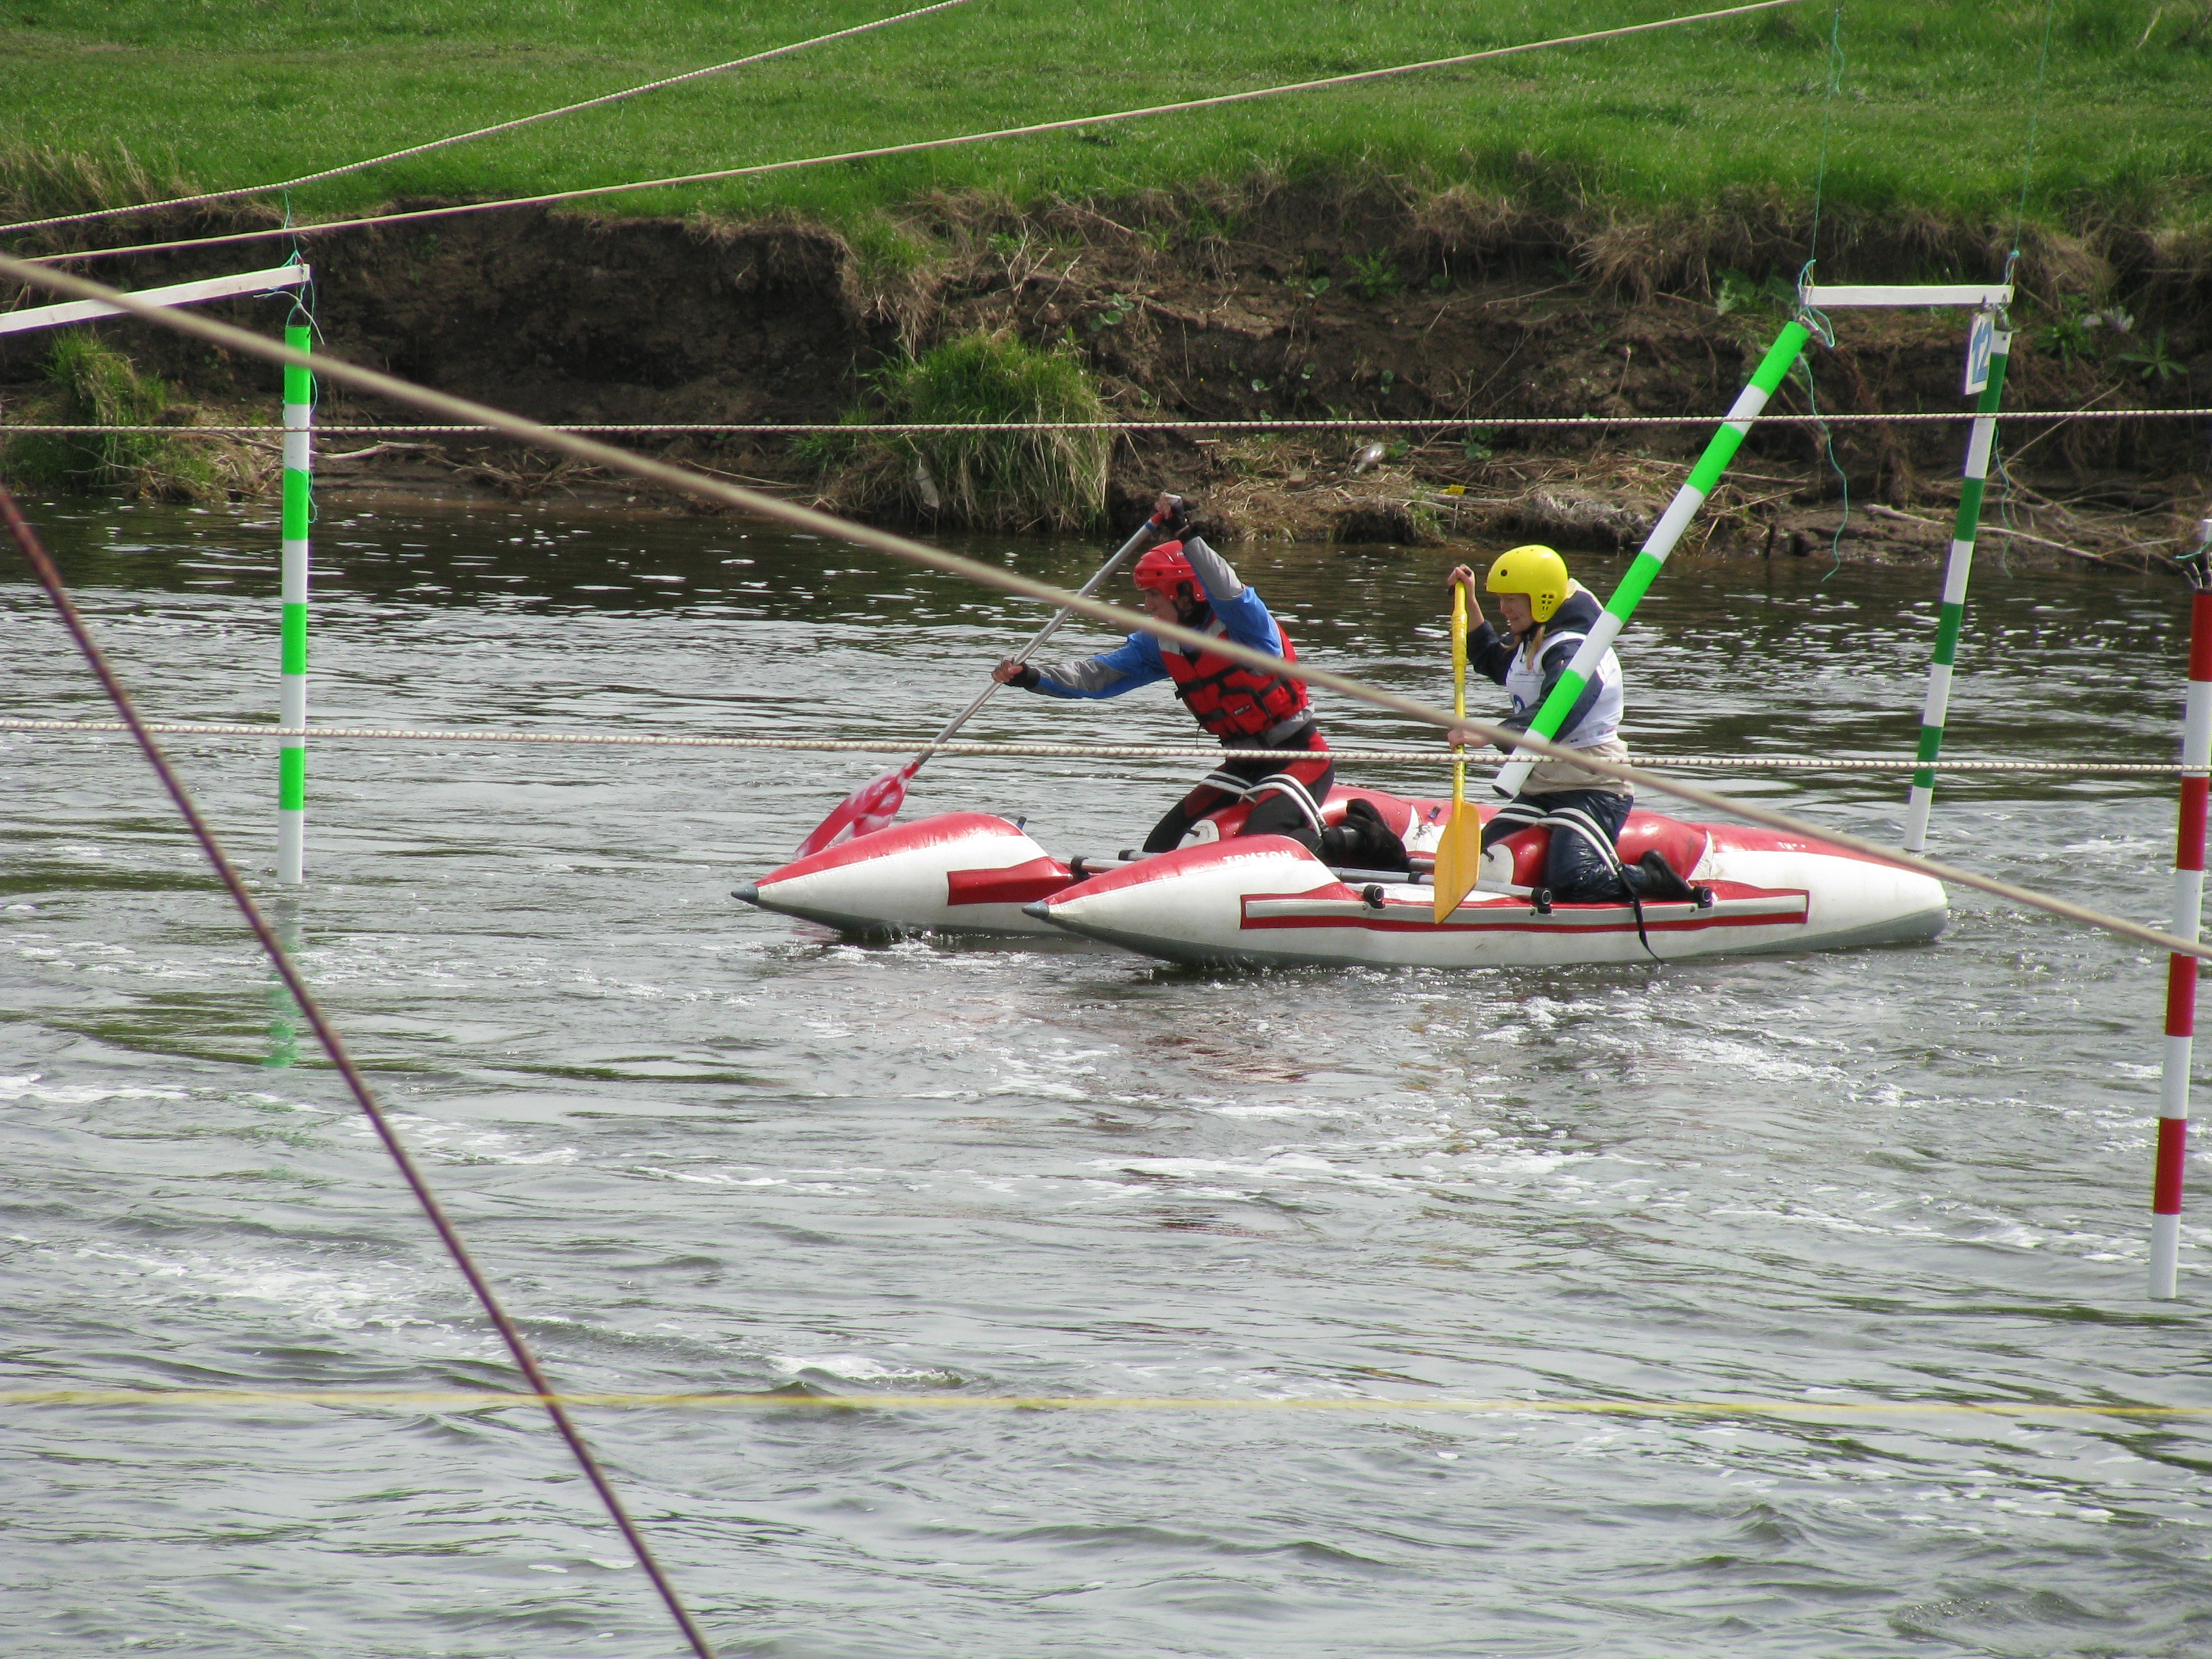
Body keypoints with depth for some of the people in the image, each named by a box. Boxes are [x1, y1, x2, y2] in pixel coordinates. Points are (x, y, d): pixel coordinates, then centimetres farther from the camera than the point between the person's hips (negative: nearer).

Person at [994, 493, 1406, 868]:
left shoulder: (1241, 624, -17)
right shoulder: (1159, 645, 3)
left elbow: (1229, 594, -40)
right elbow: (1095, 676, -1)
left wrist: (1186, 535, -50)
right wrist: (1030, 676, -16)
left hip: (1301, 757, -9)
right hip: (1245, 764, 9)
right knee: (1161, 850, 4)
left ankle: (1359, 840, -2)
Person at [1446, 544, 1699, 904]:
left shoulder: (1573, 651, -19)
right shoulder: (1530, 642, 12)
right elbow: (1491, 660, 36)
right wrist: (1468, 602, 25)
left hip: (1595, 789, -10)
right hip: (1540, 789, 10)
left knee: (1572, 884, -28)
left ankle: (1651, 879, -1)